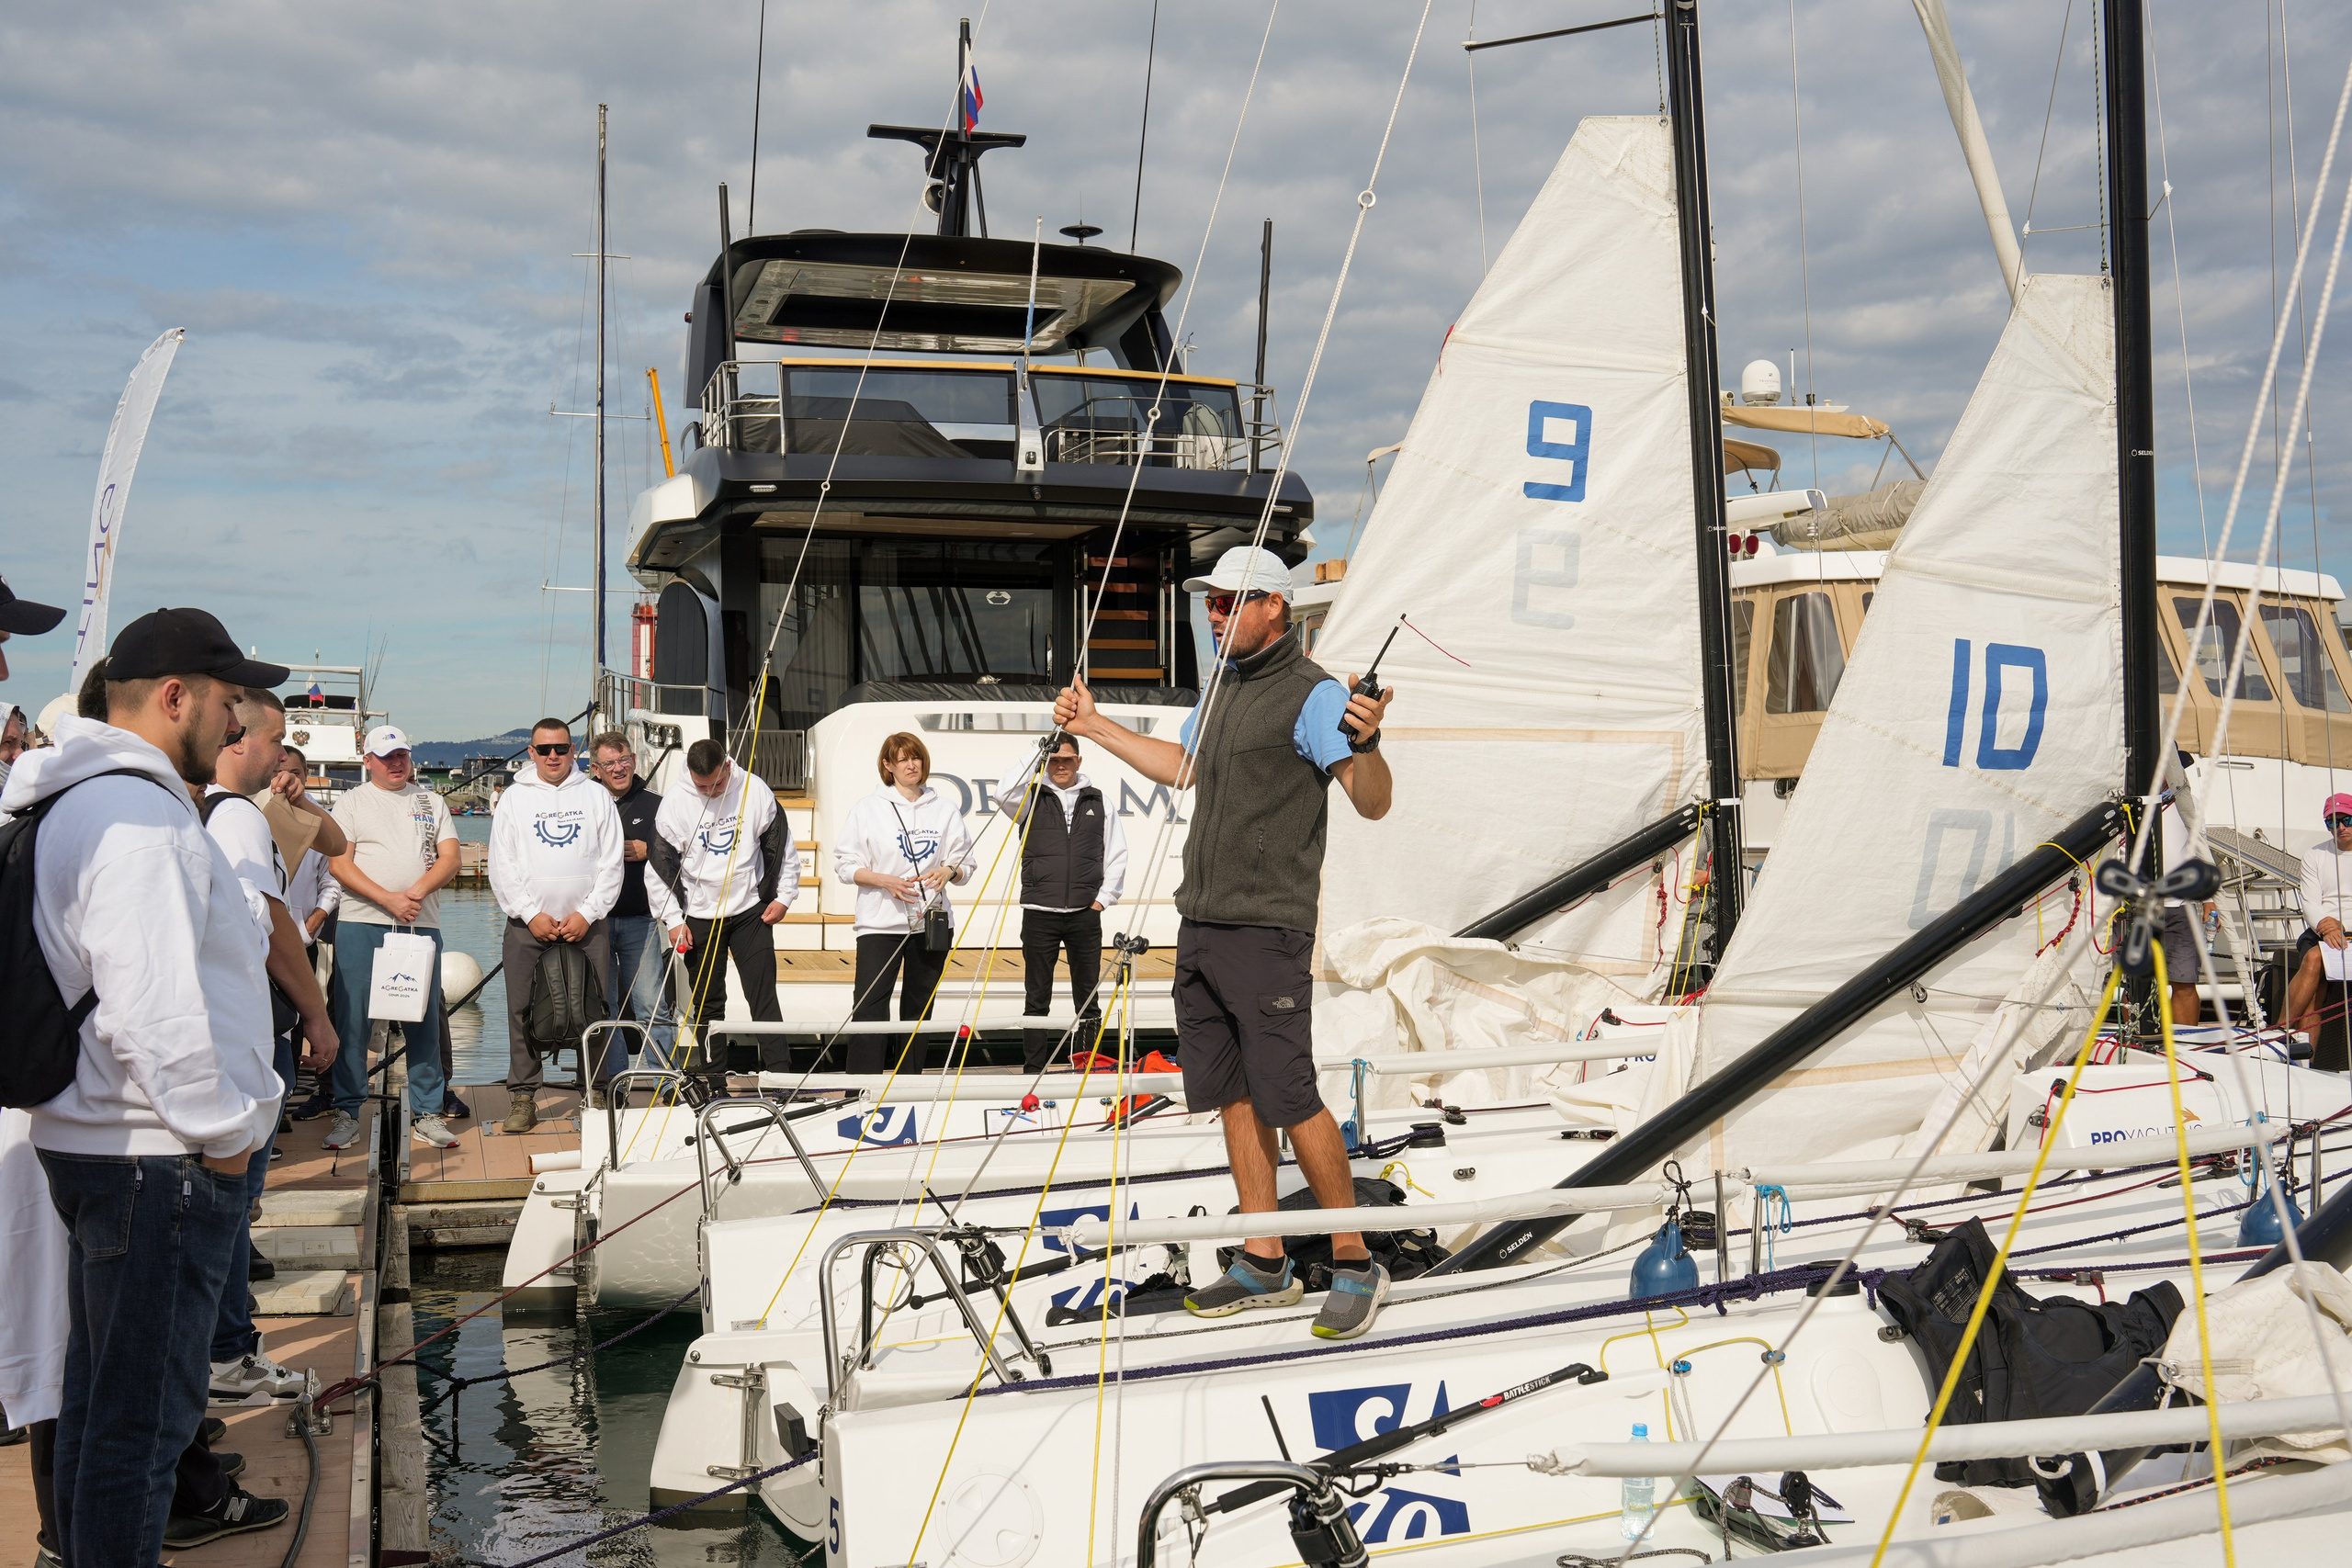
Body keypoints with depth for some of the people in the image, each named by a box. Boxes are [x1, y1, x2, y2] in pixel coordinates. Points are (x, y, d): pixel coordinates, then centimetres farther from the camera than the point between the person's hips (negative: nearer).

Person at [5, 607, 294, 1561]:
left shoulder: (80, 802, 15)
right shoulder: (139, 817, -20)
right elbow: (155, 1010, -25)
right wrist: (221, 1131, -14)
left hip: (96, 1148, 11)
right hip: (159, 1161, -11)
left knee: (103, 1393, 22)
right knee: (142, 1409, -1)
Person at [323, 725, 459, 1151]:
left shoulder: (432, 803, 16)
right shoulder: (352, 802, 8)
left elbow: (449, 859, 7)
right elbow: (339, 864, -2)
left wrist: (417, 891, -12)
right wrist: (389, 899, -13)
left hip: (421, 925, 2)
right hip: (361, 924, -2)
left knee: (424, 1020, 2)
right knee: (353, 1018, -2)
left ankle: (426, 1112, 9)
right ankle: (347, 1112, 6)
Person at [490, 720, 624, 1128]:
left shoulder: (596, 796, 8)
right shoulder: (514, 799, 8)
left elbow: (611, 863, 4)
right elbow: (502, 867, 4)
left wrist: (587, 914, -6)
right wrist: (531, 914, -7)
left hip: (587, 923, 0)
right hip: (527, 924, 0)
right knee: (523, 1011, 0)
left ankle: (596, 1092, 10)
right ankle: (523, 1098, 7)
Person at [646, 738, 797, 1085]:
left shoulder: (756, 792, -6)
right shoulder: (674, 803, -8)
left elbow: (782, 845, 5)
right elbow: (660, 865, -2)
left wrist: (783, 896, 2)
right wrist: (673, 919, -5)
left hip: (751, 910, 0)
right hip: (698, 917, 0)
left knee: (763, 995, -3)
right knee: (706, 1002, 7)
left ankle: (780, 1074, -2)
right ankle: (714, 1080, 16)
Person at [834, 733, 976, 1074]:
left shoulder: (945, 811, 8)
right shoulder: (868, 809, 2)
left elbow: (965, 864, 10)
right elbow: (846, 865, 0)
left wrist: (949, 871, -13)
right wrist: (886, 881, -15)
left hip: (931, 922, 3)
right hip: (880, 922, -3)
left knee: (919, 1007, 9)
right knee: (869, 1006, -11)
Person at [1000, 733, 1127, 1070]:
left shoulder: (1098, 802, 10)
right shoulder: (1032, 799, 5)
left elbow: (1117, 855, 12)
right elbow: (1005, 795, -18)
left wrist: (1105, 897, 2)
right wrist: (1038, 755, -15)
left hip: (1085, 915, 1)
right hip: (1039, 913, -1)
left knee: (1087, 996, 6)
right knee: (1037, 997, 3)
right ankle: (1034, 1068, 9)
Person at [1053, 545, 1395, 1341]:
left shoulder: (1312, 694, -11)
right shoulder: (1223, 686, 15)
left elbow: (1372, 803, -21)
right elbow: (1181, 767, 32)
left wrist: (1365, 742, -42)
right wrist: (1094, 726, 36)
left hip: (1266, 930, -8)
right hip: (1201, 923, 9)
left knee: (1288, 1098, -9)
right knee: (1233, 1095, 11)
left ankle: (1355, 1266, 4)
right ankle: (1264, 1266, 19)